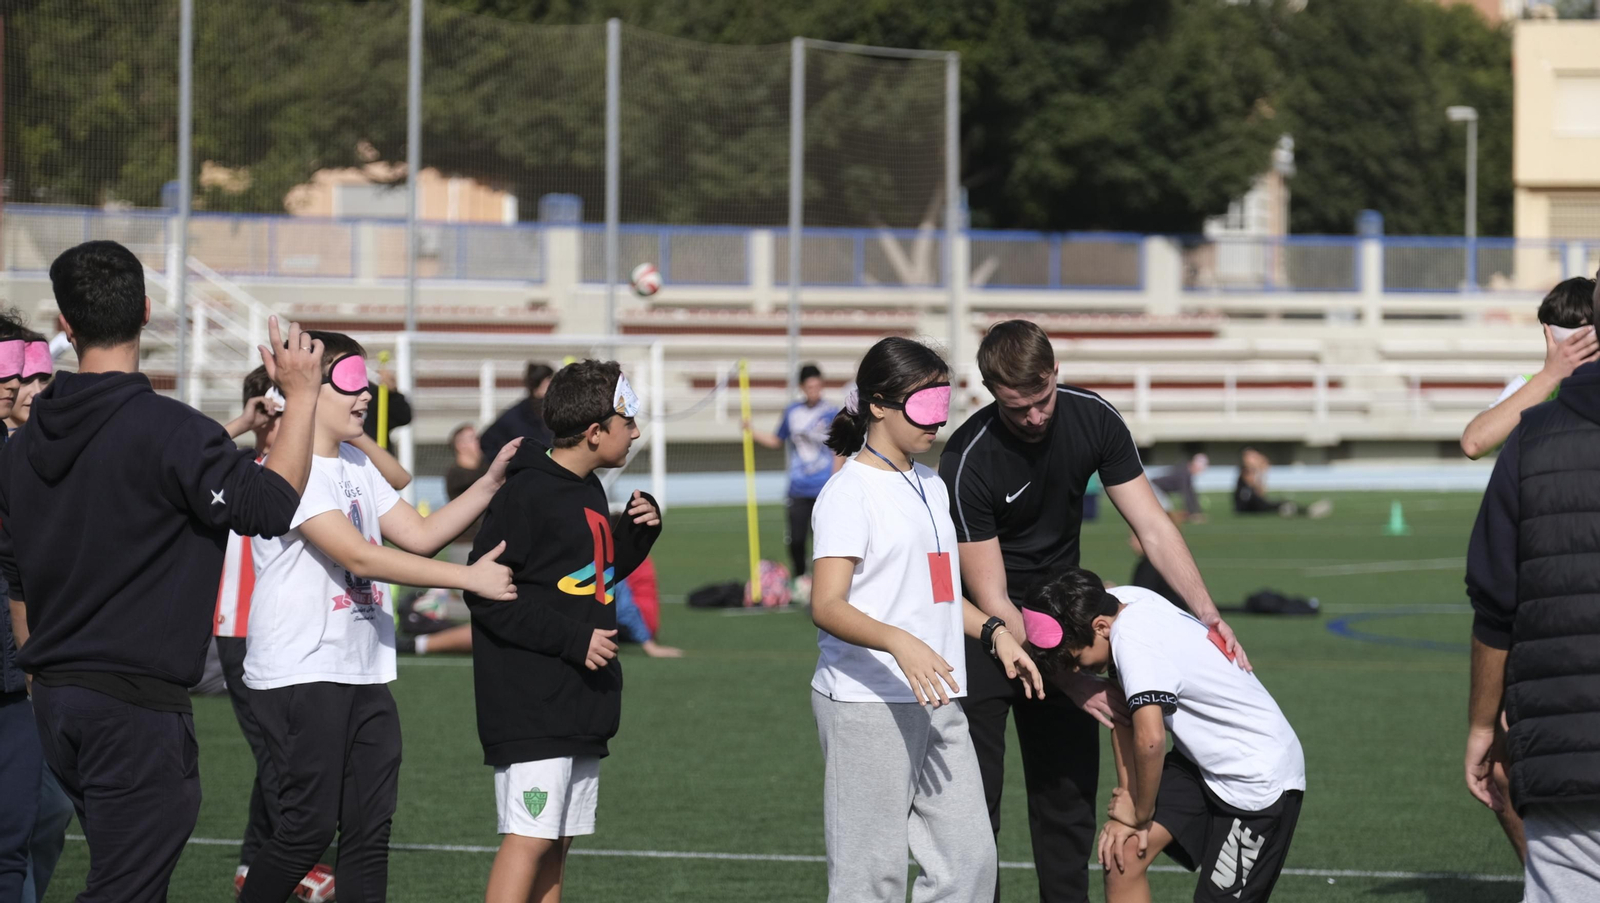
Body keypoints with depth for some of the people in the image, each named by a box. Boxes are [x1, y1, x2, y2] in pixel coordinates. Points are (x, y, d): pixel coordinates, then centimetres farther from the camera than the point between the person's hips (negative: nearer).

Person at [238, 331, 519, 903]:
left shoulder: (356, 467, 17)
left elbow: (420, 534, 15)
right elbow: (358, 557, -20)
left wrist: (491, 483, 2)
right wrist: (471, 578, -21)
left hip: (364, 676, 9)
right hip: (300, 677, -9)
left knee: (370, 829, 4)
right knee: (309, 827, -8)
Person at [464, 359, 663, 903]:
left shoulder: (588, 492, 14)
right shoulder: (526, 493, -14)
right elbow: (487, 593, -17)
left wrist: (639, 530, 8)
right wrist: (573, 638, -19)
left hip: (582, 708, 9)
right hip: (530, 709, -9)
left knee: (558, 842, 10)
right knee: (529, 837, -13)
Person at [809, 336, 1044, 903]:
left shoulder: (930, 485, 17)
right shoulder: (850, 491, -9)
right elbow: (827, 606, -20)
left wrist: (993, 631, 12)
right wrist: (898, 642, -36)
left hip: (936, 703, 8)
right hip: (867, 706, -8)